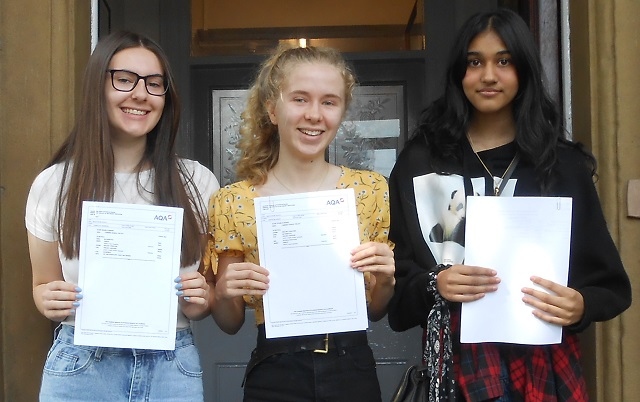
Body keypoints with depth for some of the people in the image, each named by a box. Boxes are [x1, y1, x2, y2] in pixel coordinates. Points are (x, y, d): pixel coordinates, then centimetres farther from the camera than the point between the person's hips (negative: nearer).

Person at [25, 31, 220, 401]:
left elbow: (215, 287, 8)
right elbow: (44, 285, 9)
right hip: (80, 366, 0)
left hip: (173, 366, 1)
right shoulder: (54, 184, -2)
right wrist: (50, 302, -12)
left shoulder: (198, 181, -1)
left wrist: (201, 301, -13)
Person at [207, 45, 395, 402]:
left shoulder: (371, 190, -3)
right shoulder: (233, 203, -6)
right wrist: (225, 293, -17)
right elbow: (231, 324, 3)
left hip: (353, 371, 2)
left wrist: (385, 281, -13)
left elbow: (376, 311, 7)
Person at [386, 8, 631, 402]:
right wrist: (432, 285, -19)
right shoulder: (421, 161, 0)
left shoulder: (563, 163, 1)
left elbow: (609, 282, 2)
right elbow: (394, 273, 0)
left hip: (544, 358, 1)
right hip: (458, 354, 0)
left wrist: (581, 305, -17)